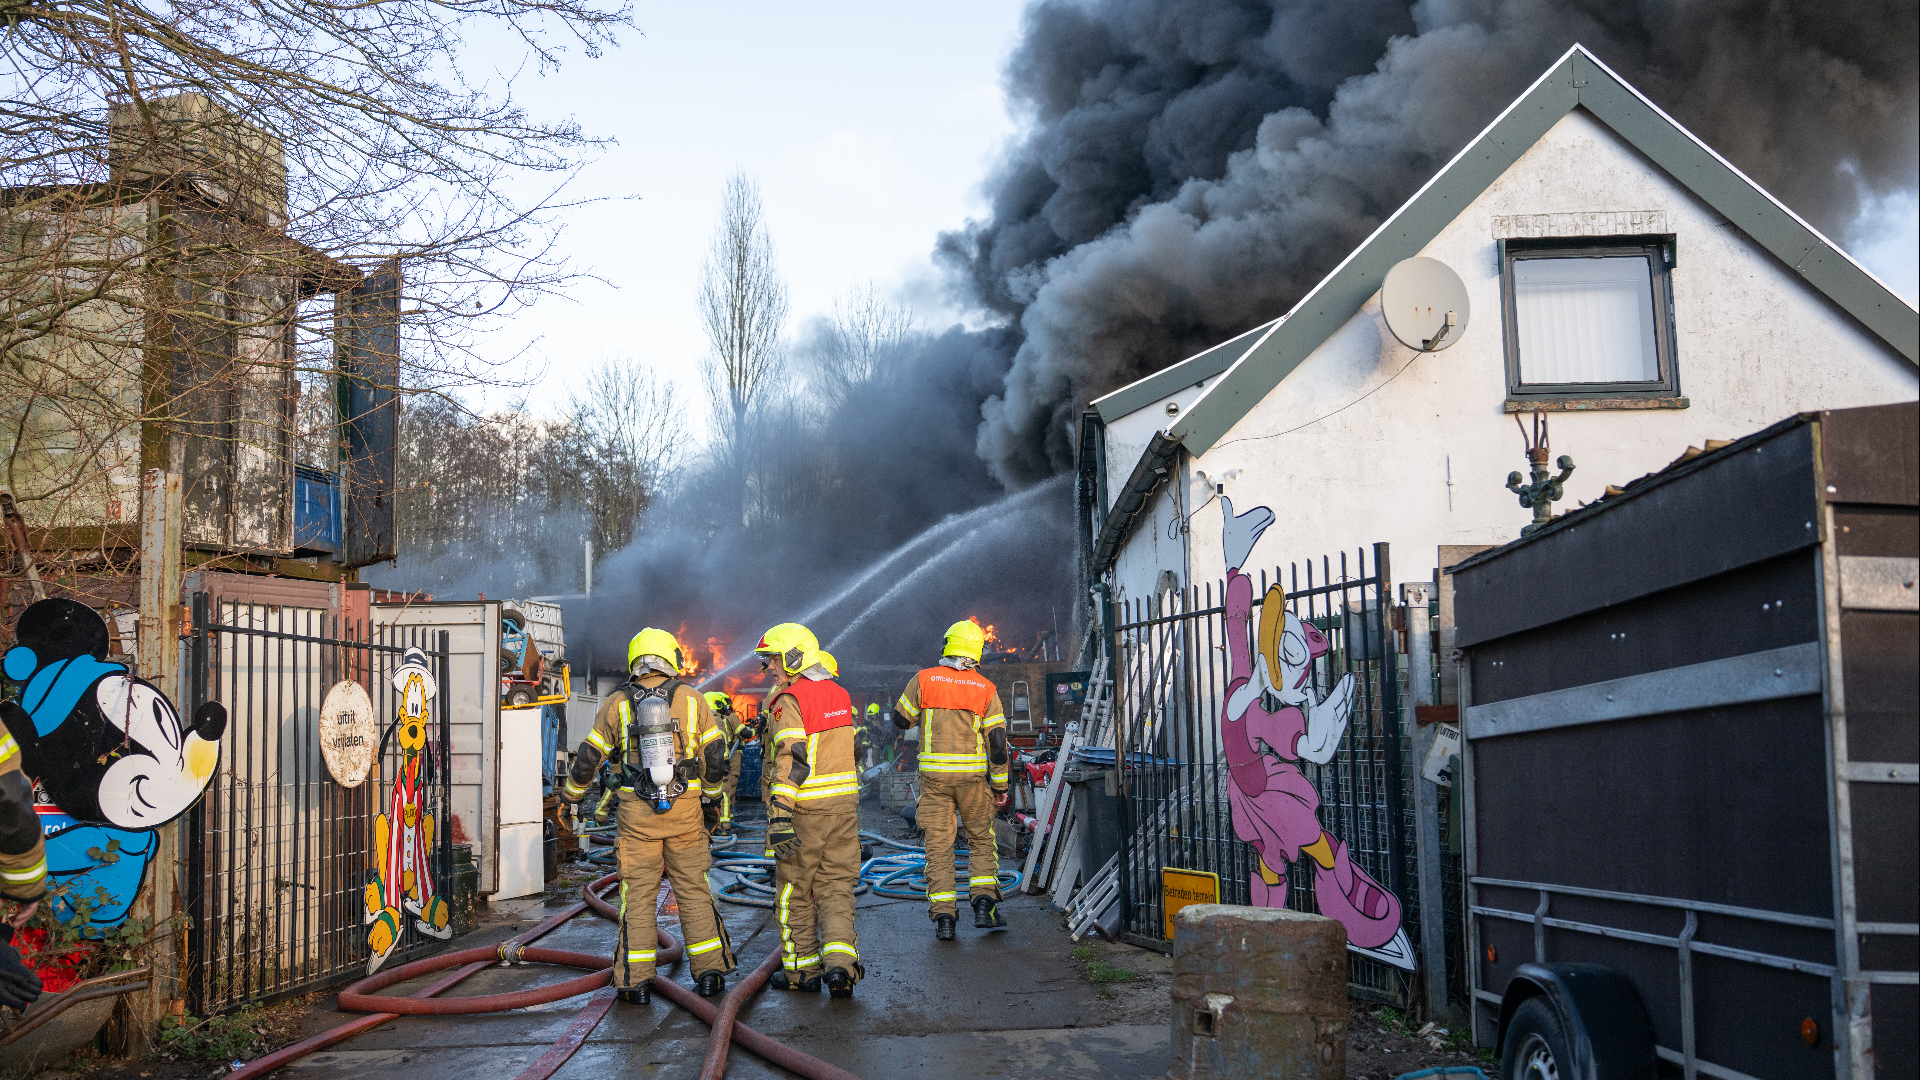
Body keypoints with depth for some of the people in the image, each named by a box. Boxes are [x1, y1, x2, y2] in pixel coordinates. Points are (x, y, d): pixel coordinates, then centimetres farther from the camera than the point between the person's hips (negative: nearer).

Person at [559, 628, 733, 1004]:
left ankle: (635, 981, 4)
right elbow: (714, 754, 6)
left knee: (638, 895, 5)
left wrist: (571, 792, 25)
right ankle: (709, 973, 9)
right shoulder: (691, 699, 2)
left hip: (638, 814, 0)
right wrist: (711, 793, 22)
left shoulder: (616, 704, 2)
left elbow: (589, 757, 7)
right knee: (694, 892, 8)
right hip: (685, 811, 0)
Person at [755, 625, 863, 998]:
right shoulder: (839, 694, 11)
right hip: (844, 802, 6)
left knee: (794, 891, 8)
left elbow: (790, 761, -23)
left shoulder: (789, 701, -14)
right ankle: (840, 962, -8)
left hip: (805, 807, -6)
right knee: (836, 887, 8)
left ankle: (802, 970, 16)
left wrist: (778, 815, -25)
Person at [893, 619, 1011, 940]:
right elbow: (998, 741, -4)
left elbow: (901, 719, 6)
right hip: (972, 775, 0)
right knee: (981, 839, 16)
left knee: (938, 845, 5)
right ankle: (984, 904, 5)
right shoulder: (985, 689, -2)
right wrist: (1000, 785, 4)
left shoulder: (924, 680, -3)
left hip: (934, 775, 0)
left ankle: (943, 916, 0)